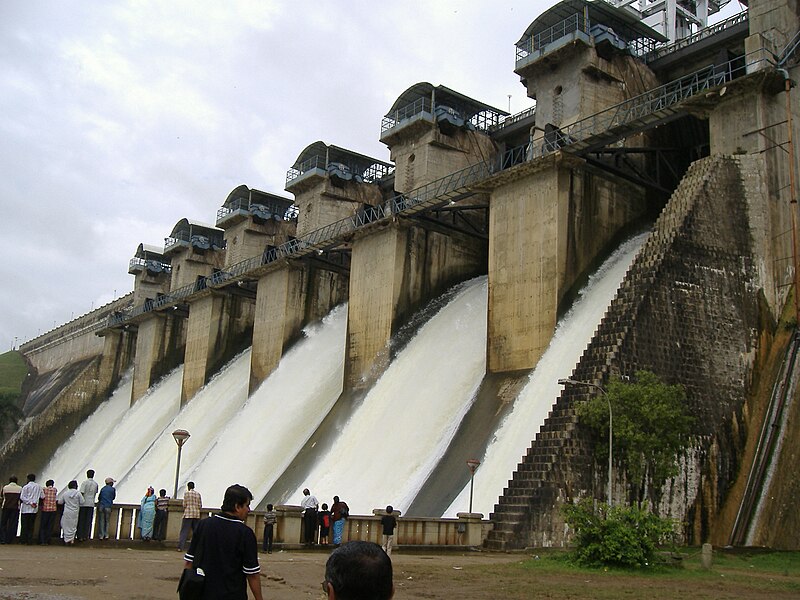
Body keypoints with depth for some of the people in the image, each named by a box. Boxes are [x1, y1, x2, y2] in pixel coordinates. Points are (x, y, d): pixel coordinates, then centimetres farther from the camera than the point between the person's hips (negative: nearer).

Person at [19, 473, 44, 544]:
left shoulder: (25, 487, -7)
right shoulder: (39, 486, 2)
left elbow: (22, 497, -14)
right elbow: (42, 496, 3)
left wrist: (30, 503, -11)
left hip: (26, 508, -3)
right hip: (34, 509, 3)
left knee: (24, 525, 5)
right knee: (31, 525, 8)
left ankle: (23, 539, 6)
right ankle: (30, 540, 6)